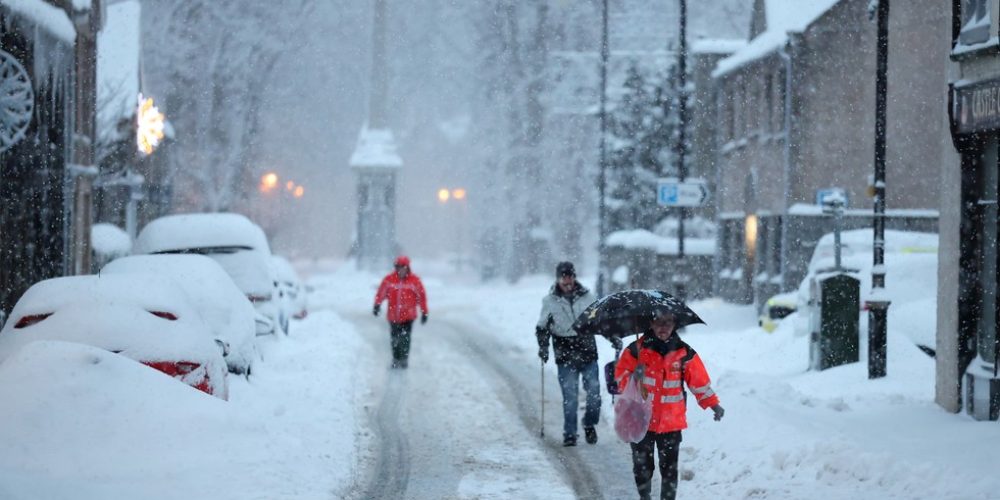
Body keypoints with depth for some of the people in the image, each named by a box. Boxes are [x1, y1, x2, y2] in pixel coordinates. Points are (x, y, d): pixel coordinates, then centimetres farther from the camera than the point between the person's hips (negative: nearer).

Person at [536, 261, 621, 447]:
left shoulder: (586, 297, 5)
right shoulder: (550, 301, 2)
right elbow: (542, 328, 10)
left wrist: (613, 338, 8)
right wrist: (543, 346, -5)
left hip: (588, 353, 1)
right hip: (565, 356, -1)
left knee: (594, 392, 1)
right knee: (570, 397, -3)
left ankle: (589, 424, 24)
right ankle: (569, 434, 6)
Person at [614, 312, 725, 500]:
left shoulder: (684, 352, 1)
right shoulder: (637, 349, -2)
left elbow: (699, 381, 4)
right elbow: (621, 375, 0)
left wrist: (713, 404, -3)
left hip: (671, 421, 0)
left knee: (669, 467, 2)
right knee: (642, 465, 8)